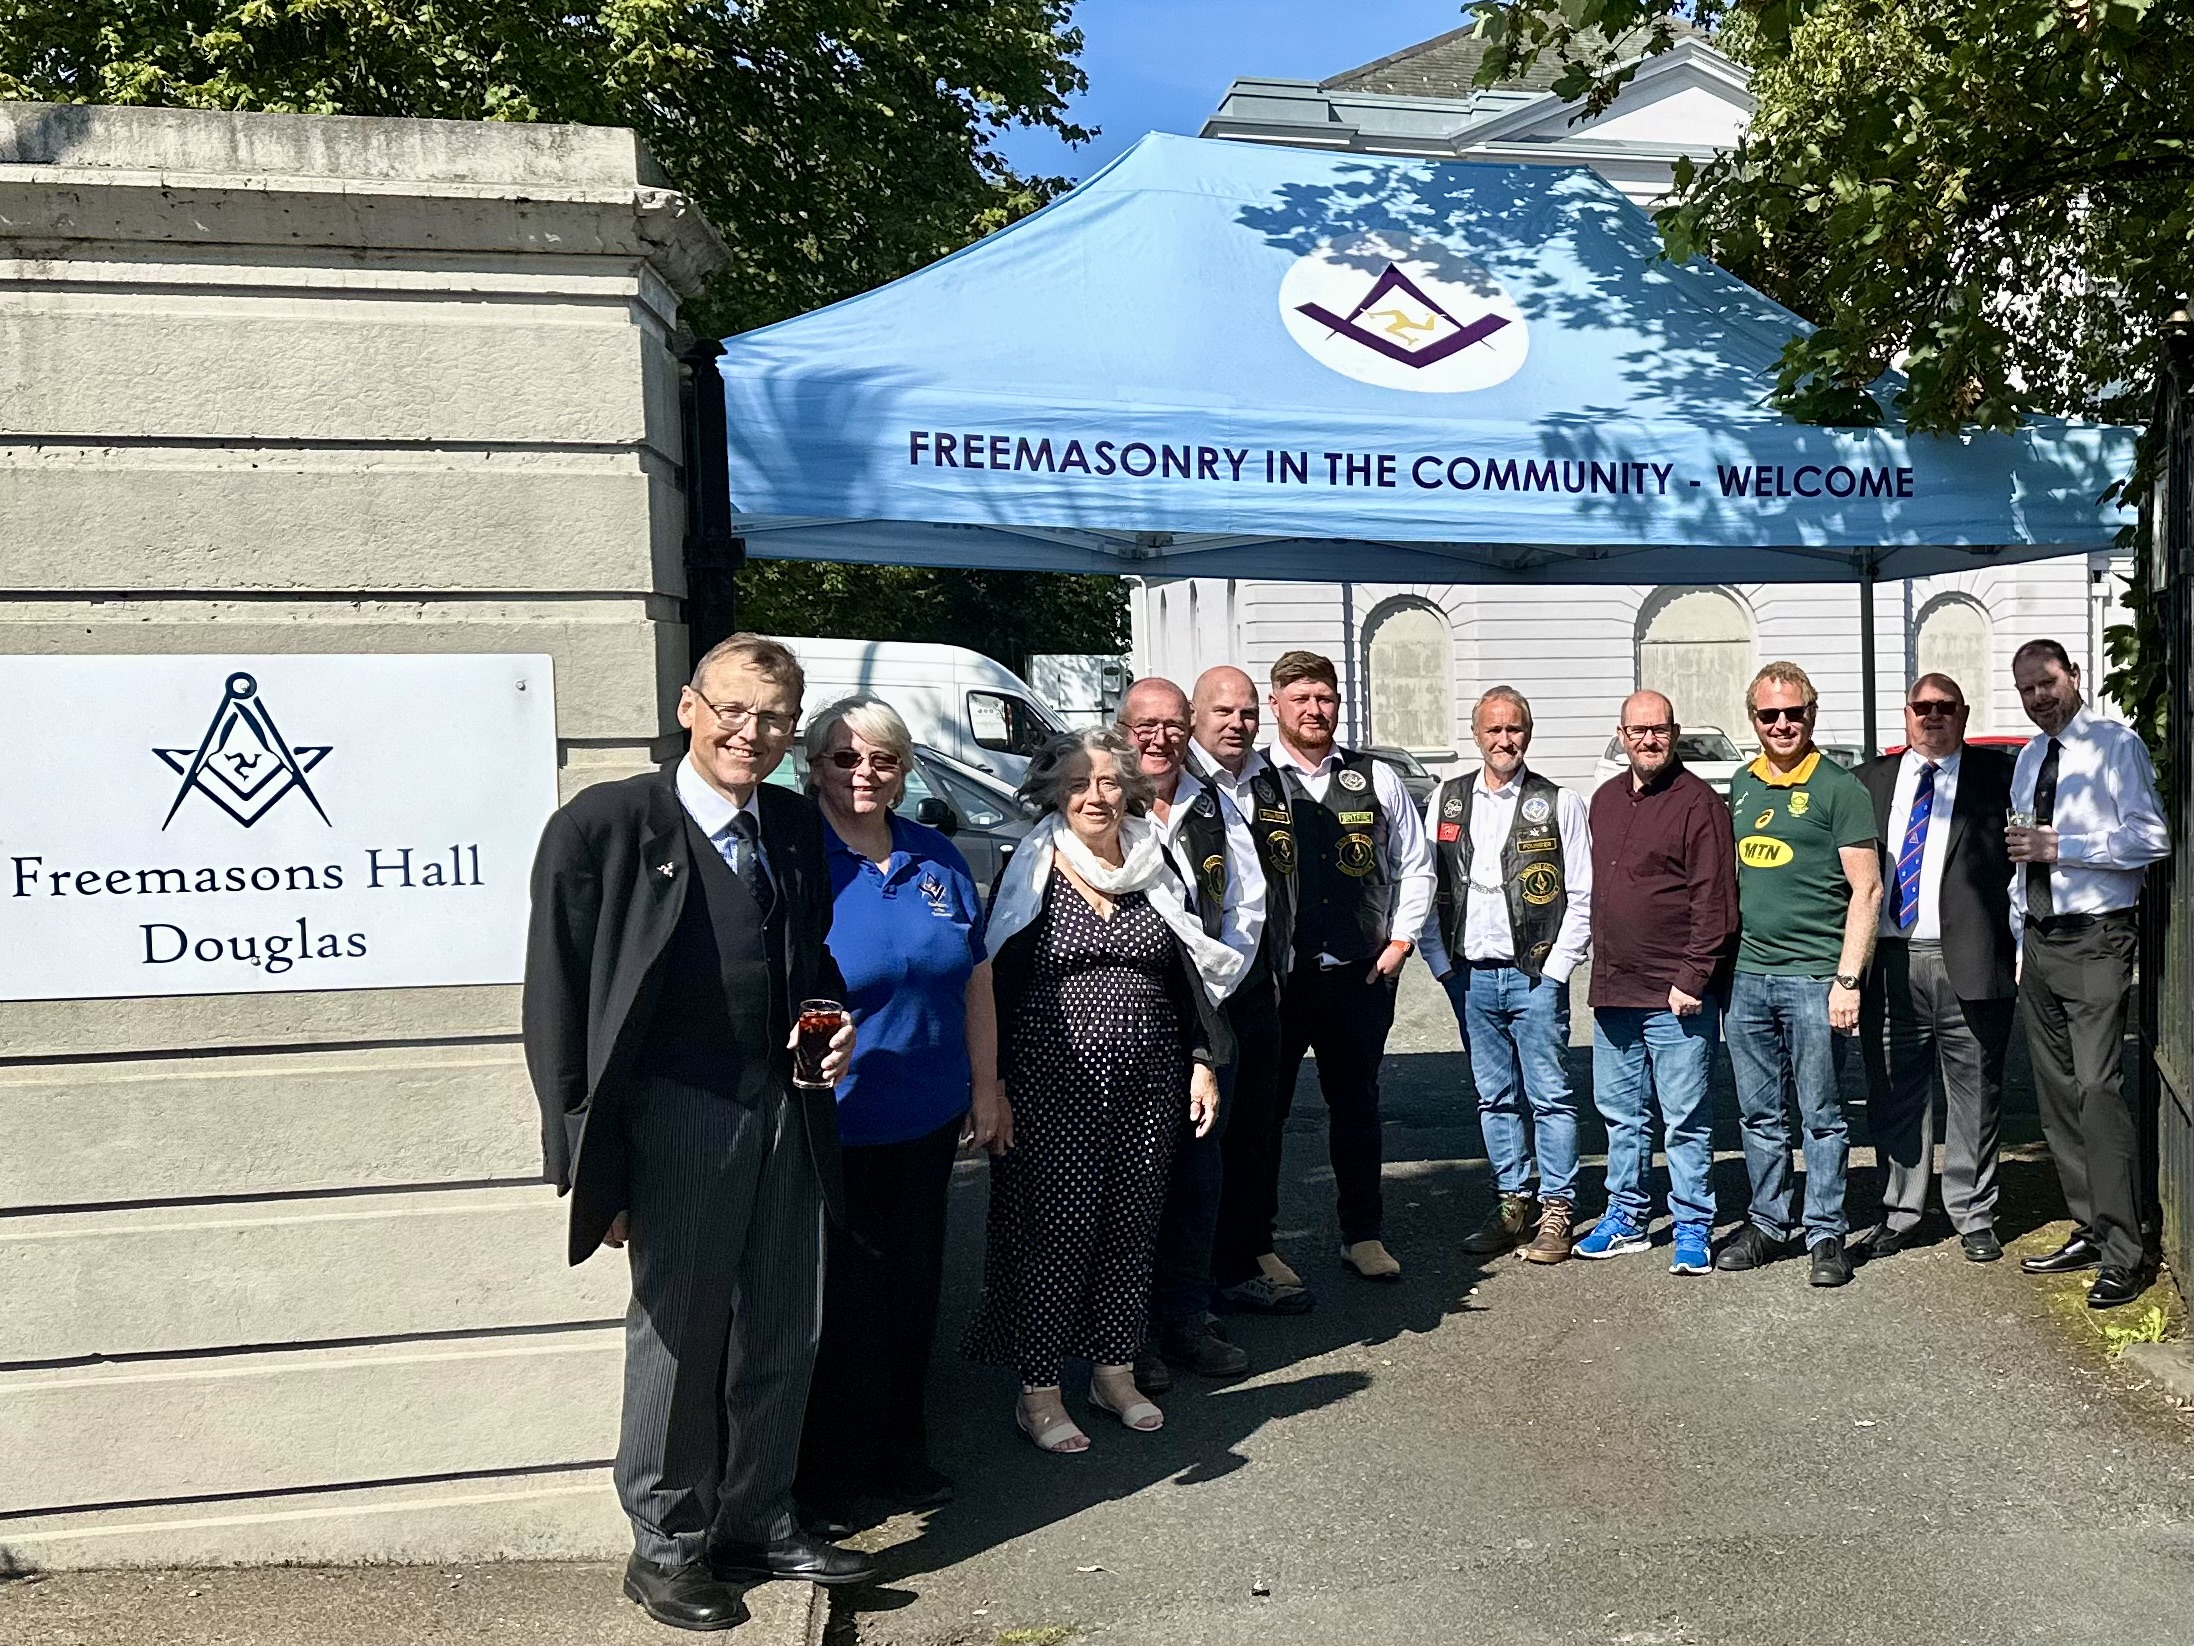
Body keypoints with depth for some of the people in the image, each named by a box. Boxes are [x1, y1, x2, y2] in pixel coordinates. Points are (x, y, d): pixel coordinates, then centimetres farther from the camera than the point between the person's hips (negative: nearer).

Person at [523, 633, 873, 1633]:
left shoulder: (794, 827, 8)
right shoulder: (605, 825, -10)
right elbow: (557, 1005, -9)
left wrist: (833, 1026, 0)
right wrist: (589, 1159, -11)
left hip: (788, 1115, 6)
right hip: (675, 1120, -5)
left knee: (783, 1336, 15)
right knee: (677, 1337, 9)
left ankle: (757, 1524, 35)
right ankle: (665, 1547, 30)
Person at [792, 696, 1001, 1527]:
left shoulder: (937, 858, 6)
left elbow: (975, 979, 12)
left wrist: (987, 1087, 12)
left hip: (925, 1119, 6)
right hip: (830, 1123, -5)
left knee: (911, 1287, 17)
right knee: (838, 1301, 6)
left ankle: (898, 1451, 35)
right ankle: (825, 1474, 25)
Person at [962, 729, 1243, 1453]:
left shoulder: (1153, 868, 9)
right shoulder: (1031, 870, -2)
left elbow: (1188, 973, 14)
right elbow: (996, 979, -2)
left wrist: (1202, 1061, 9)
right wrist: (993, 1086, -6)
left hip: (1149, 1081, 4)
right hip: (1054, 1085, -4)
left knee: (1133, 1225, 10)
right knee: (1054, 1229, -1)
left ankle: (1114, 1371, 27)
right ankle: (1038, 1392, 13)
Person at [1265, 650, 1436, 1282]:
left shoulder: (1377, 779, 7)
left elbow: (1415, 866, 14)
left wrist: (1399, 942, 5)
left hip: (1362, 975, 3)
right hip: (1272, 979, -2)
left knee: (1357, 1105, 14)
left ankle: (1363, 1235, 27)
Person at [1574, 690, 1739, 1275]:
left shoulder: (1698, 803, -9)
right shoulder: (1605, 800, 14)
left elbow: (1715, 899, -13)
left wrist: (1692, 978, -17)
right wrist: (1601, 971, 16)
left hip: (1676, 995, -7)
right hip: (1613, 991, 7)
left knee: (1686, 1117, 1)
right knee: (1621, 1113, 15)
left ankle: (1692, 1227, 12)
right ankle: (1625, 1217, 27)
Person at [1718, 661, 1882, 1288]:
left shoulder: (1838, 788, -4)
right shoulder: (1742, 785, 12)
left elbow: (1867, 889, -8)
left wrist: (1848, 978, -14)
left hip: (1813, 978, -5)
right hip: (1746, 977, 5)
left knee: (1822, 1117, 3)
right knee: (1759, 1116, 12)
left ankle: (1826, 1235, 14)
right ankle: (1766, 1225, 24)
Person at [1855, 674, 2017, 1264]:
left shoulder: (1996, 774, 5)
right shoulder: (1870, 779, 12)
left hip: (1967, 962, -2)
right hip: (1888, 964, 2)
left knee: (1974, 1096, 6)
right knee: (1894, 1098, 9)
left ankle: (1974, 1217, 20)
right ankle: (1899, 1212, 22)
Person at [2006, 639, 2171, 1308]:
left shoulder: (2116, 744, -5)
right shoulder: (2029, 757, 16)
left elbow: (2151, 839, -15)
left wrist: (2060, 845, -21)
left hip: (2096, 939, -7)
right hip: (2039, 942, 8)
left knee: (2097, 1090, -13)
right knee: (2056, 1093, 11)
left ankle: (2124, 1257, -6)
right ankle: (2088, 1231, 21)